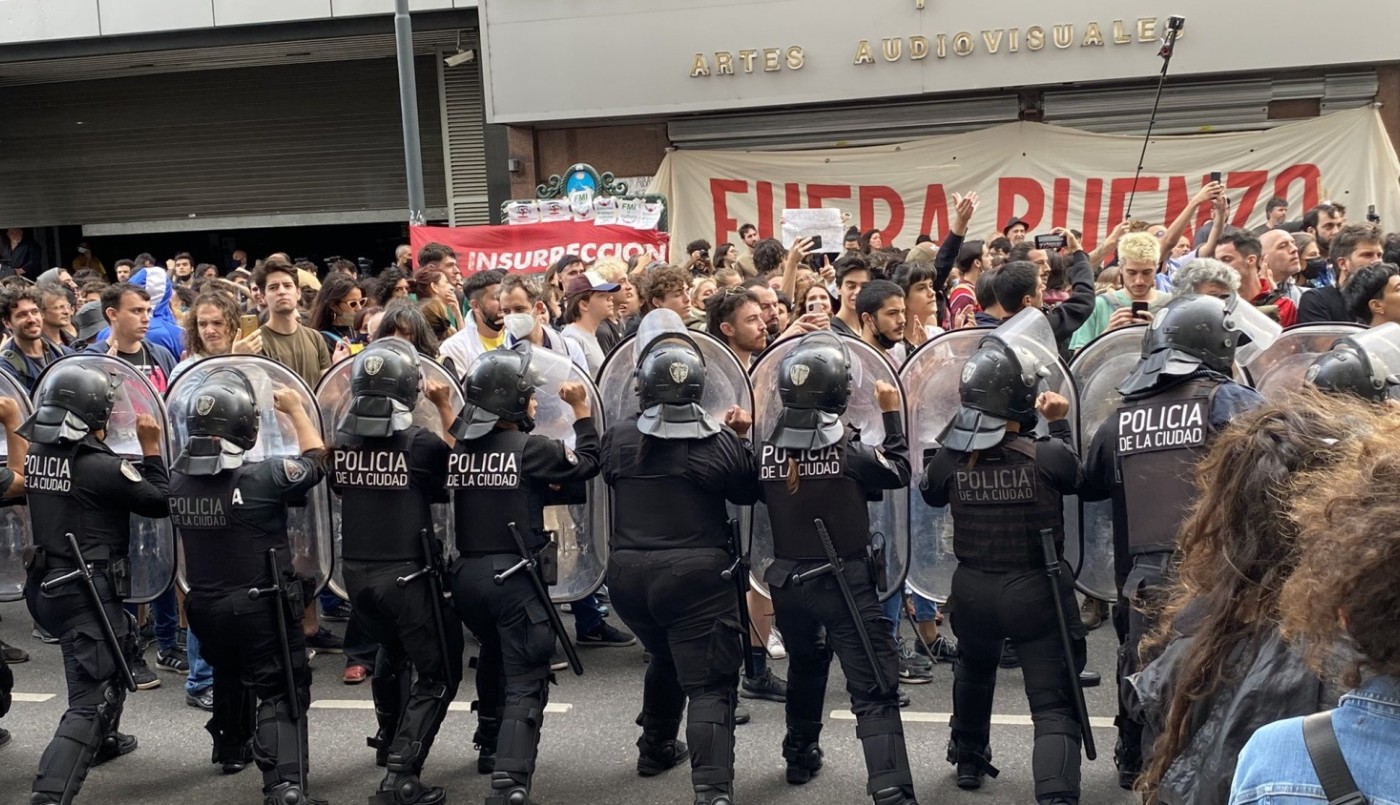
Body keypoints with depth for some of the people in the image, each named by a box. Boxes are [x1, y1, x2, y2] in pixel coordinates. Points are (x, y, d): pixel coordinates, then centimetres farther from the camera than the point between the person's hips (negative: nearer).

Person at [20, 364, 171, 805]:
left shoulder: (36, 455, 3)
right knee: (91, 701, -8)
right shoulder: (99, 465, -19)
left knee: (110, 657, 33)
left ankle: (103, 741, 50)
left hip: (48, 584, 9)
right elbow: (160, 502, -10)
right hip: (87, 591, -9)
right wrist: (151, 448, -2)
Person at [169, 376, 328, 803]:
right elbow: (315, 460, -4)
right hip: (260, 607, -6)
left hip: (205, 607, 6)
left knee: (229, 676, 31)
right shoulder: (263, 476, -21)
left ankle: (231, 747, 52)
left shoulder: (177, 478, -5)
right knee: (282, 694, -2)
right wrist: (295, 409, 10)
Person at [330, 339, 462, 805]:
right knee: (438, 673, 7)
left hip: (355, 572, 6)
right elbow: (456, 475, 0)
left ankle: (389, 739, 51)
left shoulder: (340, 442, -3)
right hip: (406, 573, -6)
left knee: (392, 651, 32)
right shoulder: (420, 443, -17)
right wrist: (446, 409, 1)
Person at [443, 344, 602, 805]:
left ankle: (491, 746, 47)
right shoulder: (531, 448, -10)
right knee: (524, 682, -3)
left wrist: (447, 412, 25)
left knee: (494, 656, 32)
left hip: (467, 573, 6)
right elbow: (587, 463, 1)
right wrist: (581, 409, 9)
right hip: (514, 575, -6)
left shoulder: (458, 452, 3)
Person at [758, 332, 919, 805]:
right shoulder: (850, 452, -16)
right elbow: (899, 471, 1)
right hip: (845, 580, -5)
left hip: (788, 579, 5)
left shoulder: (767, 453, -6)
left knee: (804, 668, 29)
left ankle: (800, 756, 45)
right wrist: (891, 414, 9)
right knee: (874, 692, -3)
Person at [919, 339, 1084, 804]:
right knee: (1054, 705, 0)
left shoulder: (948, 459, -10)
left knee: (974, 671, 32)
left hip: (972, 590, 4)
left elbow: (929, 494, 12)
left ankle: (969, 759, 51)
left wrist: (956, 431, 9)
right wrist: (1059, 425, 10)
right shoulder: (1047, 455, -17)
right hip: (1037, 591, -4)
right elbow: (1078, 477, 5)